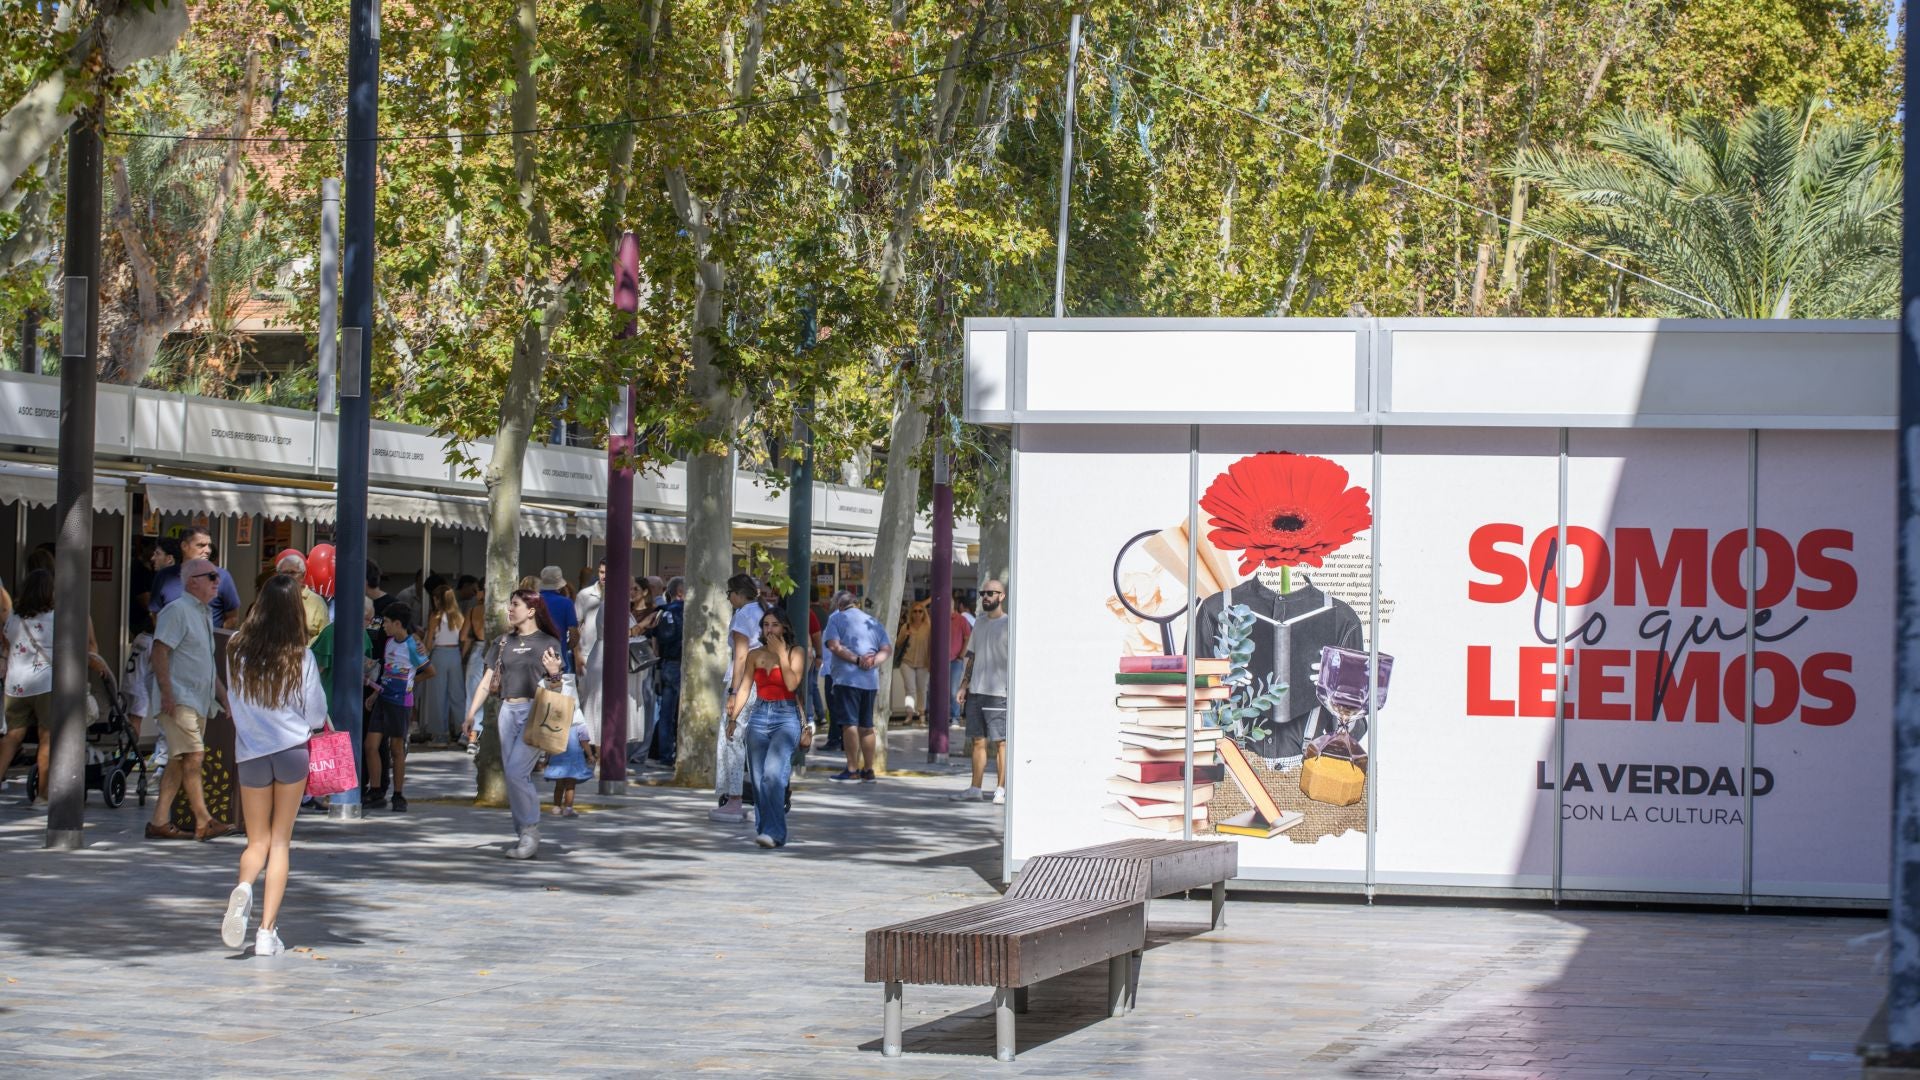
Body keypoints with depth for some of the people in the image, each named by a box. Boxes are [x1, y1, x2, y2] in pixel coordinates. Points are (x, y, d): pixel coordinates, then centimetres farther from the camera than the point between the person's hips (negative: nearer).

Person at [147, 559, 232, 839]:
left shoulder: (204, 614, 19)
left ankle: (159, 822, 9)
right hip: (179, 699, -9)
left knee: (179, 761, 7)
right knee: (193, 755, -13)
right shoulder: (177, 610, -9)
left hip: (199, 701, 9)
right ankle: (203, 822, -13)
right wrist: (167, 693, -23)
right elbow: (160, 651, -17)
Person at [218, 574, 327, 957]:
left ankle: (244, 887, -21)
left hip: (250, 752, 1)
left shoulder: (237, 648, -4)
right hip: (292, 750, -1)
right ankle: (267, 932, 1)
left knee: (258, 841, 12)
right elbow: (316, 716, -2)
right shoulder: (300, 657, -9)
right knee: (280, 841, 8)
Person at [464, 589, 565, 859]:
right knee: (514, 776, 3)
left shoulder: (548, 643, 2)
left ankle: (530, 833, -7)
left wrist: (553, 673, -20)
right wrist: (471, 714, 10)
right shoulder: (504, 642, 14)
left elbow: (556, 687, 3)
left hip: (535, 712, -5)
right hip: (508, 712, 5)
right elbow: (488, 681, 16)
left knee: (516, 771, -16)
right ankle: (526, 837, 9)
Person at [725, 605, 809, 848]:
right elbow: (745, 687, 12)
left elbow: (792, 684, -11)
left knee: (773, 772, -21)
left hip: (786, 718, -5)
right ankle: (763, 829, 12)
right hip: (759, 717, 5)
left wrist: (781, 654, -10)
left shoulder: (796, 652, 1)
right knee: (758, 778, 2)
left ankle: (774, 832, -25)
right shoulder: (755, 654, 12)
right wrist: (733, 718, 5)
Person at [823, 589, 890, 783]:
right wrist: (873, 661, -4)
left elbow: (834, 645, -13)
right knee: (866, 725, 12)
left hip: (847, 678, -6)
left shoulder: (836, 618, 1)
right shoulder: (874, 622, 18)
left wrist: (856, 660, -13)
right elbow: (887, 649, 11)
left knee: (849, 723, -6)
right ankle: (868, 770, 14)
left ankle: (852, 770, -10)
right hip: (870, 680, 6)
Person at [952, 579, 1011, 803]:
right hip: (976, 691, 7)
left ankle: (1000, 789, -3)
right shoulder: (979, 623, 16)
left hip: (998, 692, -7)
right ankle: (975, 788, 12)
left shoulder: (1009, 624, -4)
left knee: (1000, 742, -5)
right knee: (977, 741, 8)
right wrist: (963, 686, 15)